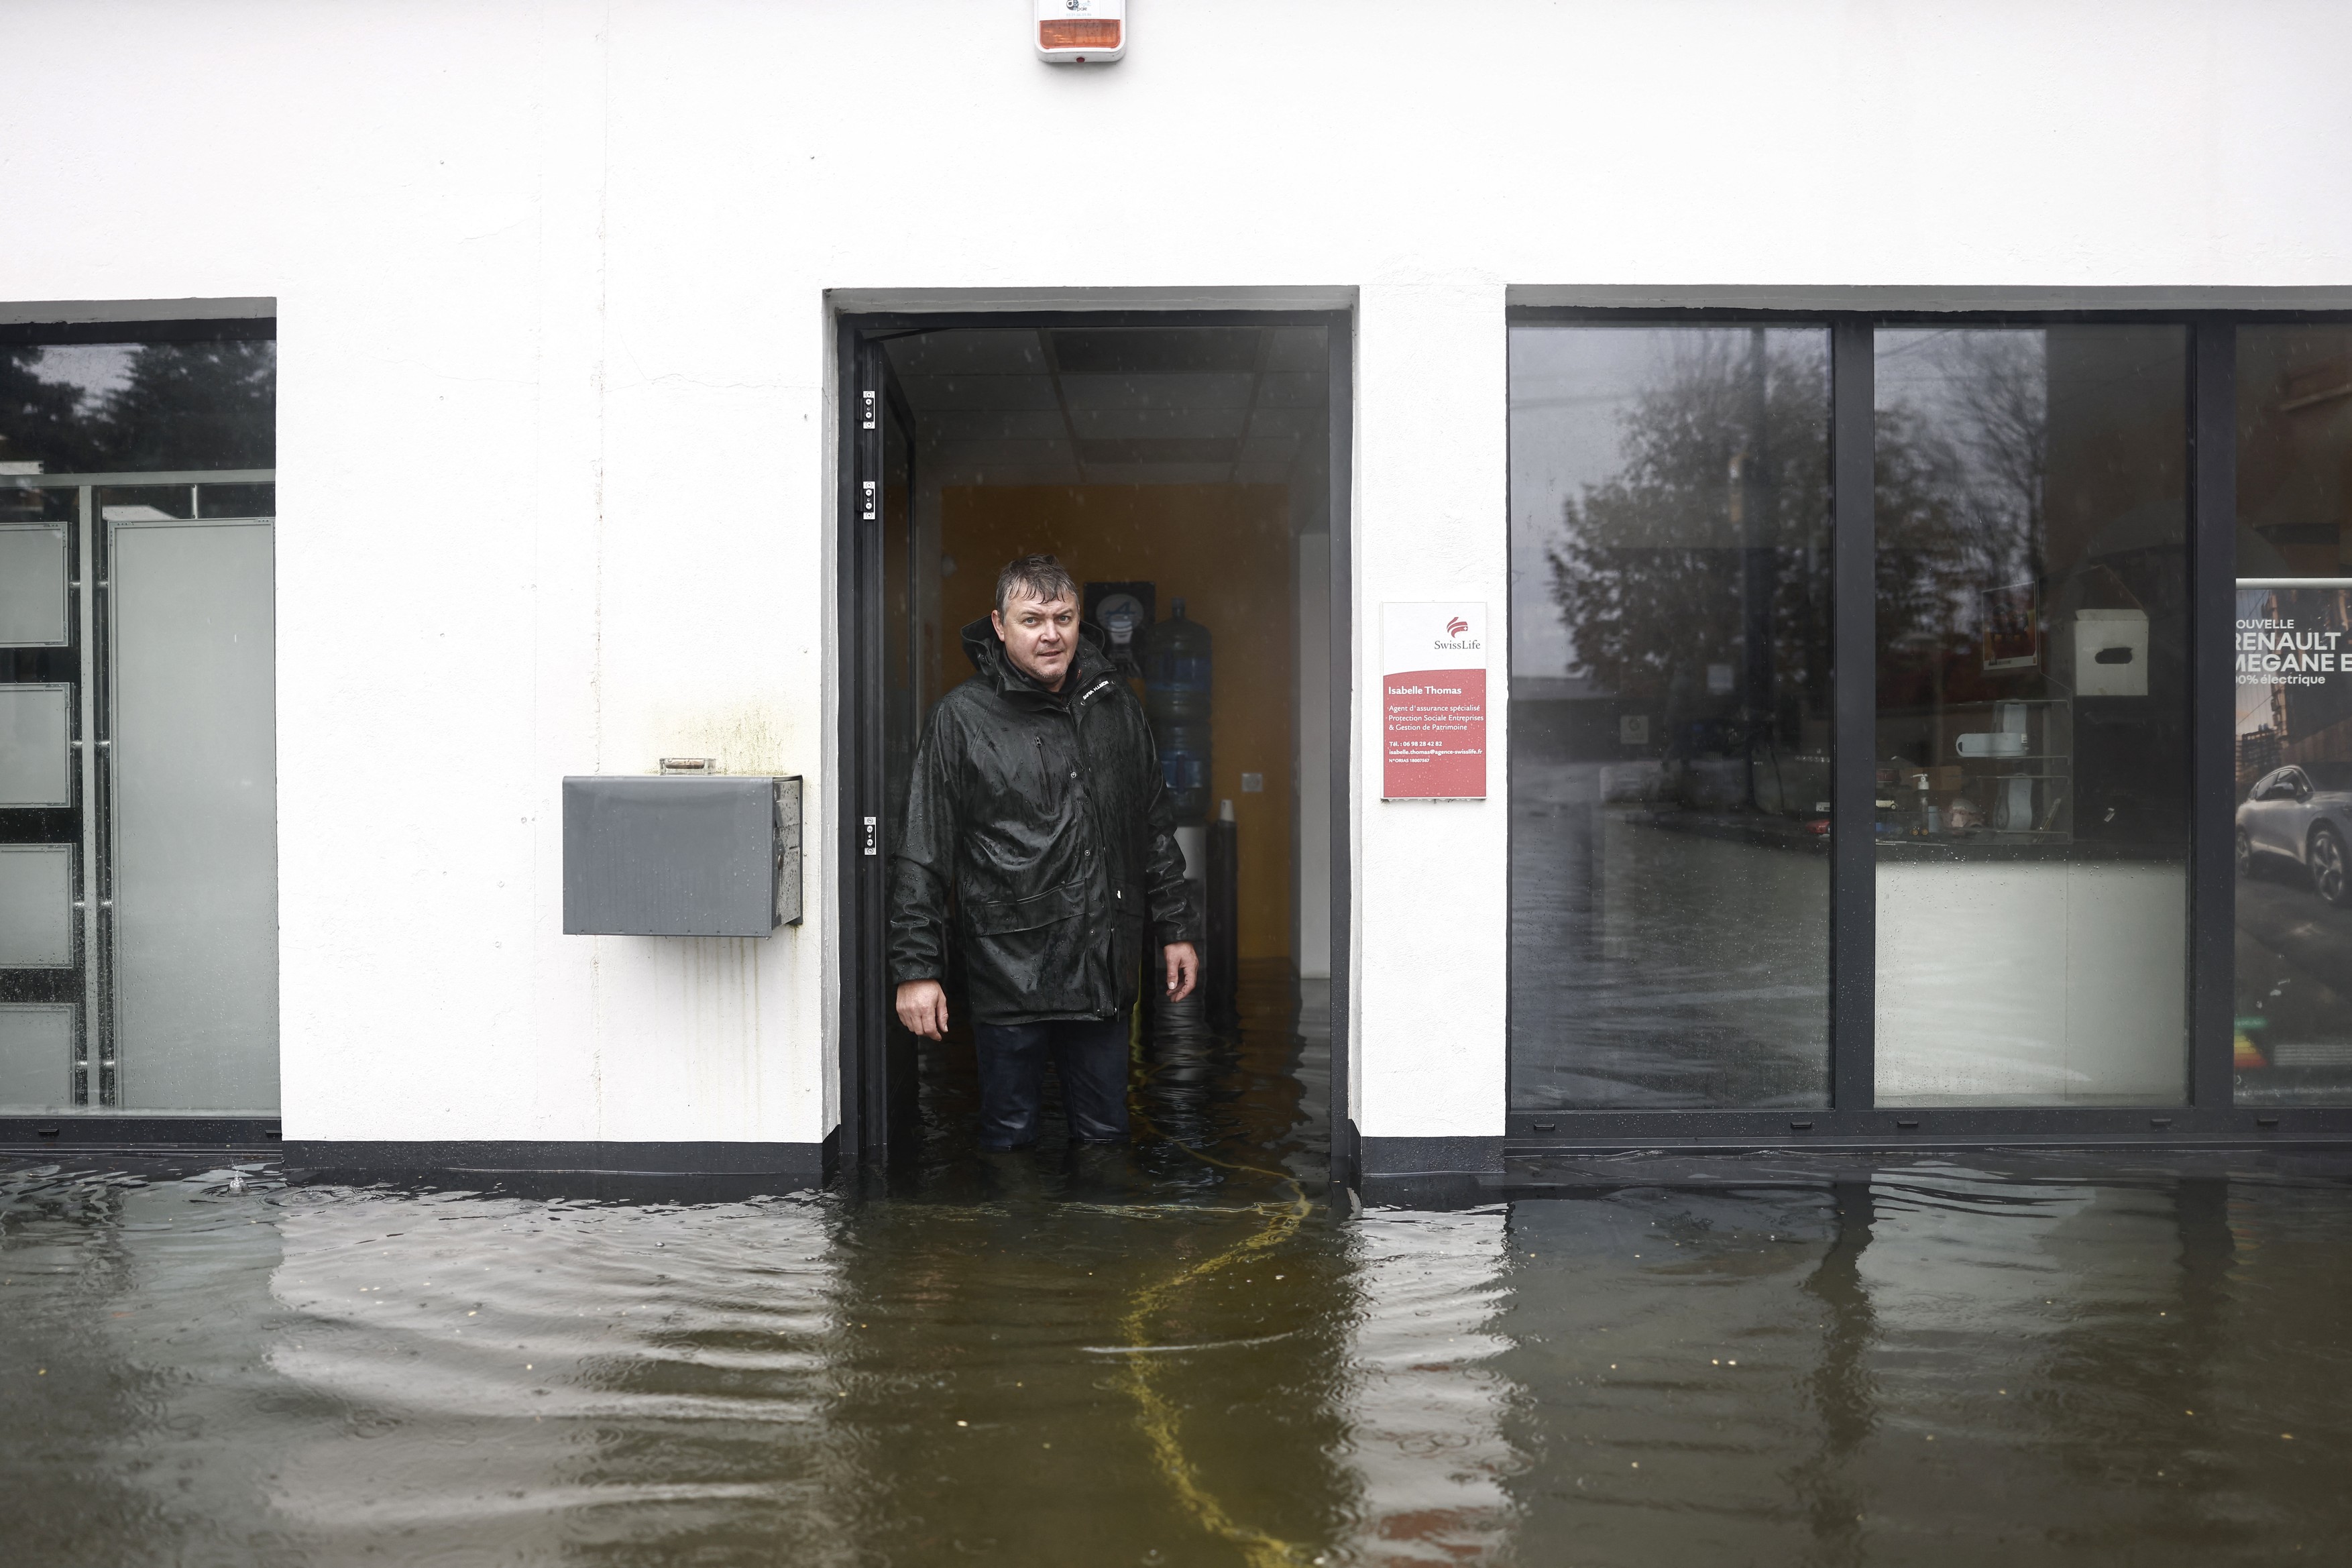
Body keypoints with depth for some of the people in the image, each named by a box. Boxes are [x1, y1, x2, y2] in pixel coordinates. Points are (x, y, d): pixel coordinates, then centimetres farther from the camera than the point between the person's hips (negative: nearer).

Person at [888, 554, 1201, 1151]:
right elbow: (921, 858, -5)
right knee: (1009, 1136, 8)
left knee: (1105, 1133, 15)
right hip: (1009, 972, -4)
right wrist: (916, 967, -9)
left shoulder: (1115, 705, 9)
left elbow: (1156, 828, 17)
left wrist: (1176, 928, 14)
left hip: (1104, 968, 4)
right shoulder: (962, 718, -5)